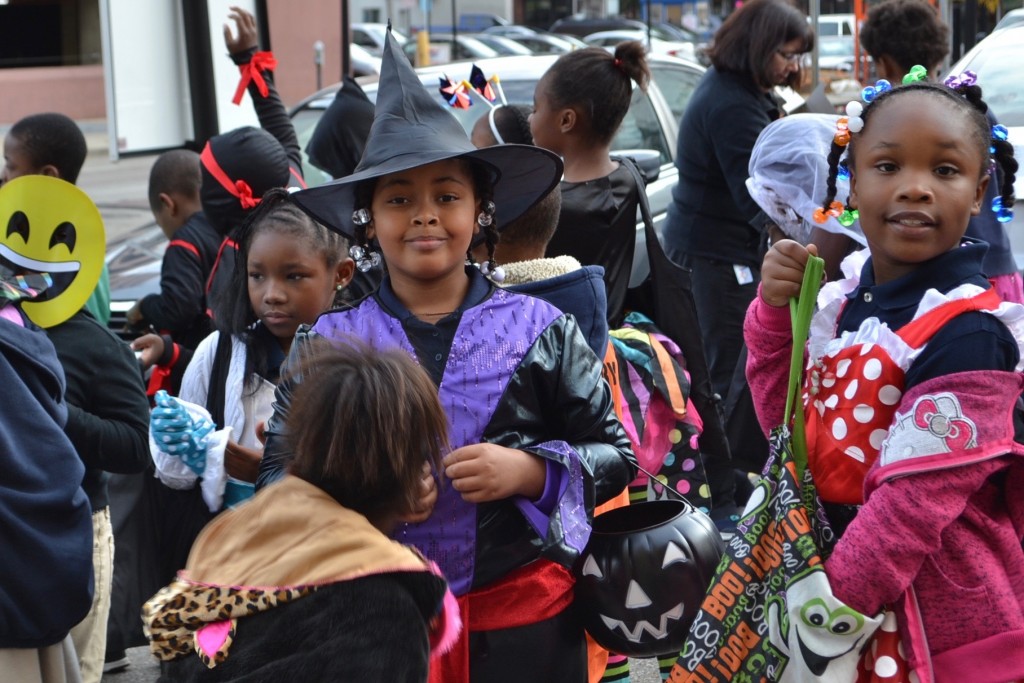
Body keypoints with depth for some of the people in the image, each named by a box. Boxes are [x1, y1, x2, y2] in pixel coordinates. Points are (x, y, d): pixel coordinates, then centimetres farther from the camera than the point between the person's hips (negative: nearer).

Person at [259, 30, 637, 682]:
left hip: (525, 624, 0)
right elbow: (278, 479, 1)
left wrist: (528, 471, -15)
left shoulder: (542, 329, 1)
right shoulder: (326, 344, 3)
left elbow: (616, 456, 3)